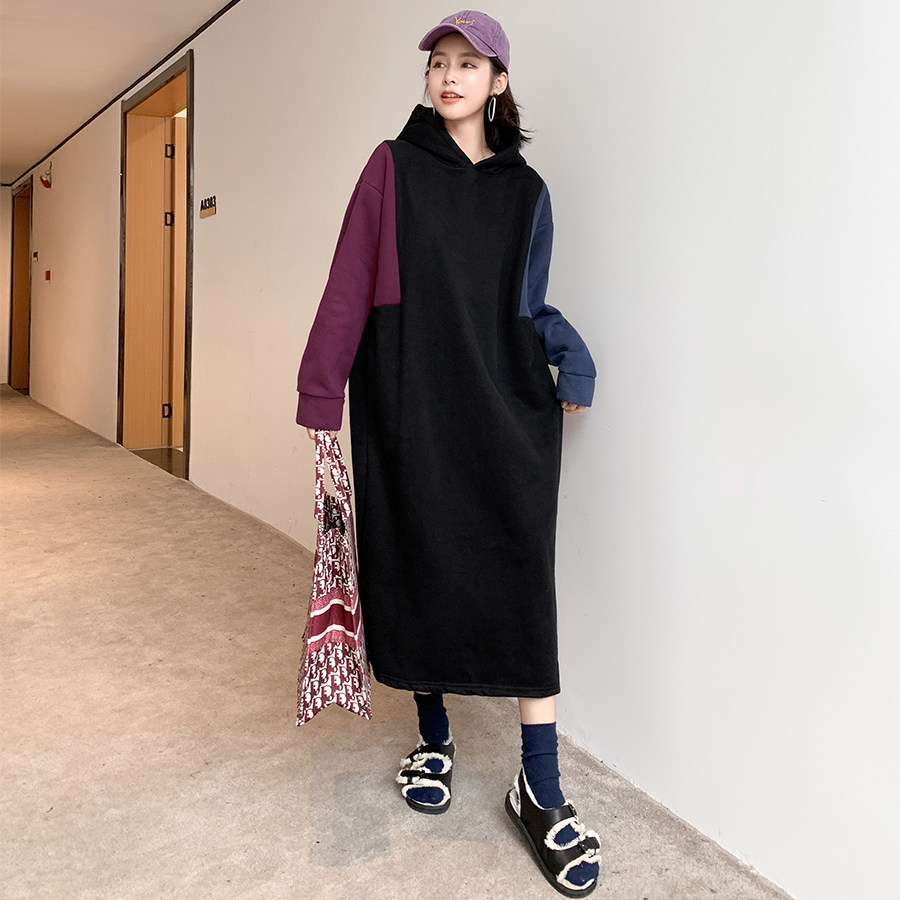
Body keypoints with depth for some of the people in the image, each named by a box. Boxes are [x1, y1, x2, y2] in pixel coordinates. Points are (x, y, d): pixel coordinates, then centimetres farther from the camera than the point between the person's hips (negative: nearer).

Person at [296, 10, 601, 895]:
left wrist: (572, 355, -4)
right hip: (409, 401, -1)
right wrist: (321, 392, -8)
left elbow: (527, 302, 15)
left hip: (506, 406, 1)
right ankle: (433, 738, 26)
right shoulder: (394, 165, 6)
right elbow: (350, 283, -1)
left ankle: (540, 788, 2)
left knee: (520, 581, -5)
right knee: (420, 567, 5)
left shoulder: (526, 189, 12)